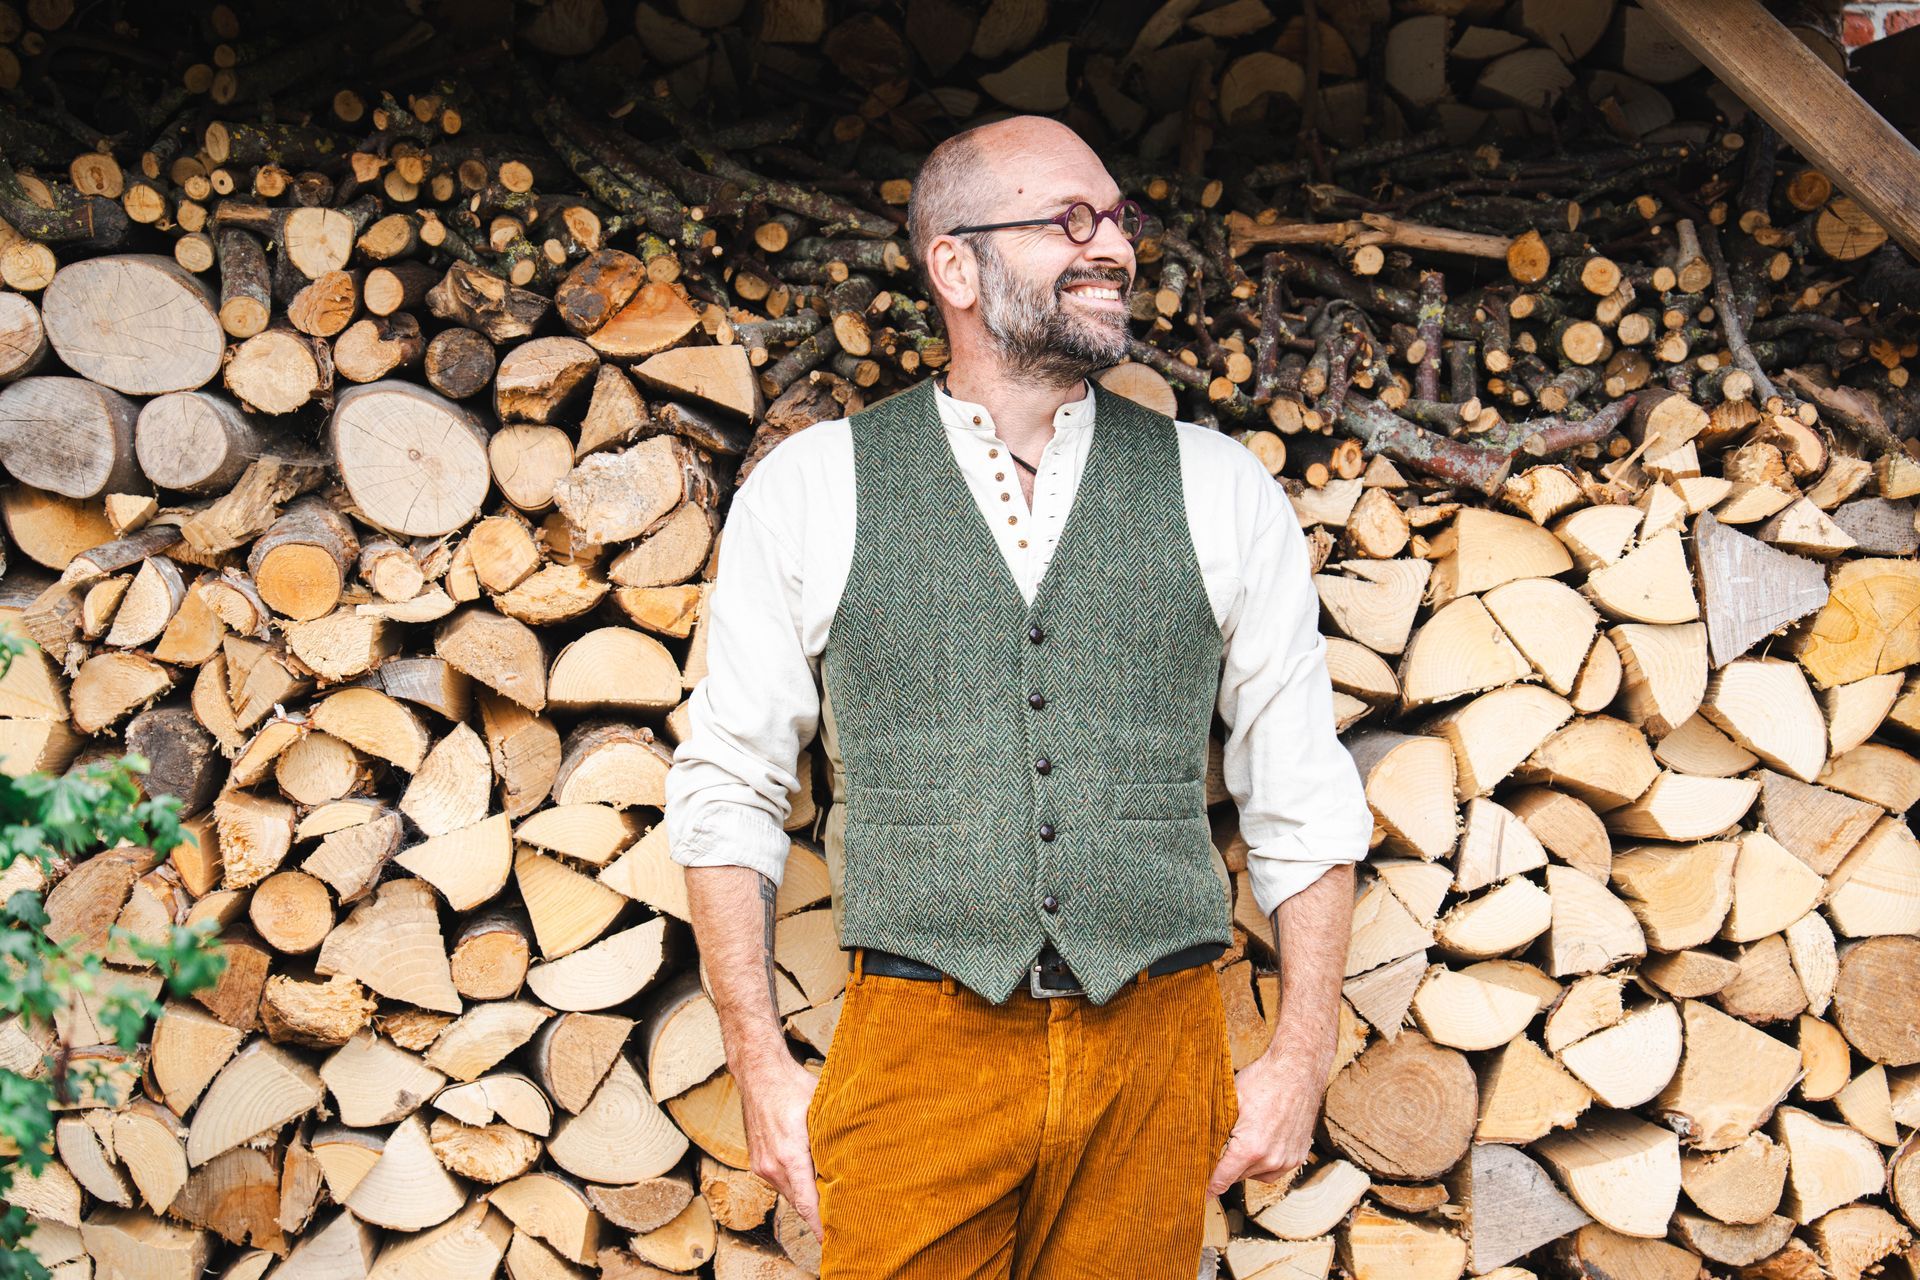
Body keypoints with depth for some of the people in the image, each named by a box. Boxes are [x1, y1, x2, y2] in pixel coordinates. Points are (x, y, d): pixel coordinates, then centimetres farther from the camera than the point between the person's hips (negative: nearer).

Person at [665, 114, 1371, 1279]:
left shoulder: (1221, 492, 6)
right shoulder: (810, 490, 2)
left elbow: (1302, 795, 8)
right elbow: (728, 789, 5)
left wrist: (1302, 1059, 4)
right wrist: (763, 1068, 0)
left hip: (1155, 1055, 2)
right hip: (916, 1051, -1)